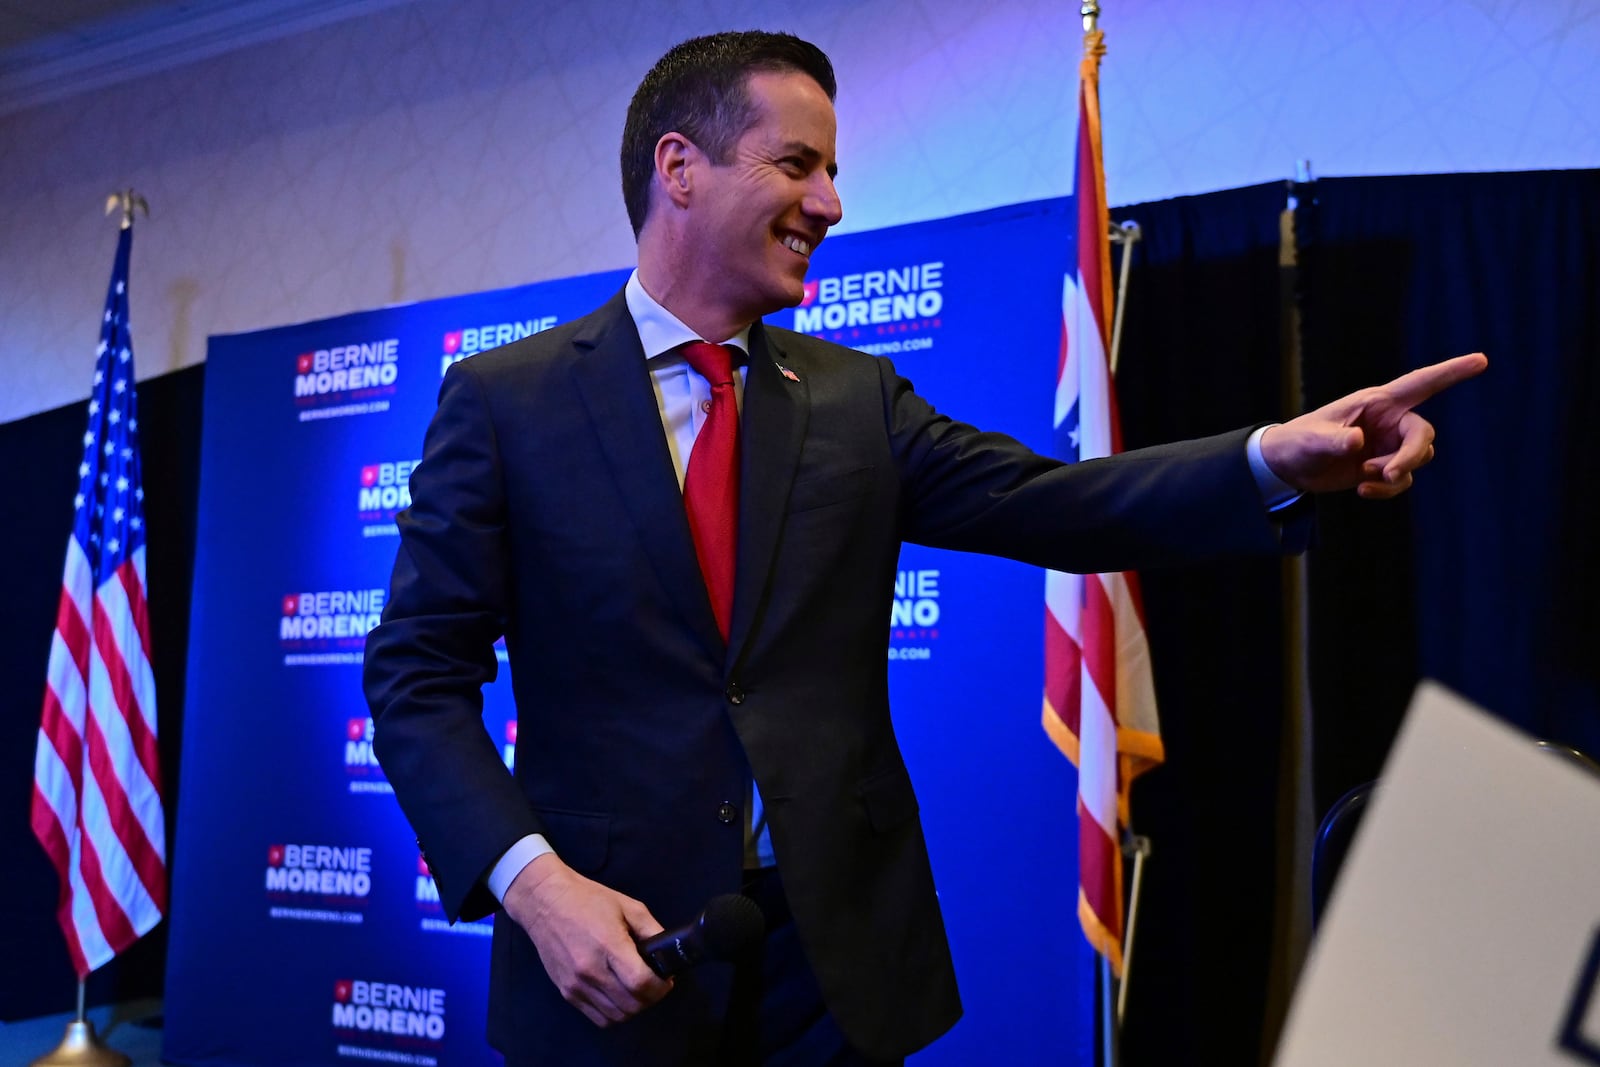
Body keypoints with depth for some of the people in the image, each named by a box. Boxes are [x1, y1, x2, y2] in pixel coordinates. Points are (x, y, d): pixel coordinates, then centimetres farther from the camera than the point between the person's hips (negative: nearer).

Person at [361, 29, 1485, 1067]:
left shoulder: (858, 399, 7)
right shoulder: (502, 399, -3)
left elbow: (1049, 506, -3)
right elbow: (419, 679, -5)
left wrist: (1277, 455, -18)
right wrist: (529, 879, -18)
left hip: (839, 951, 3)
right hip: (613, 945, -2)